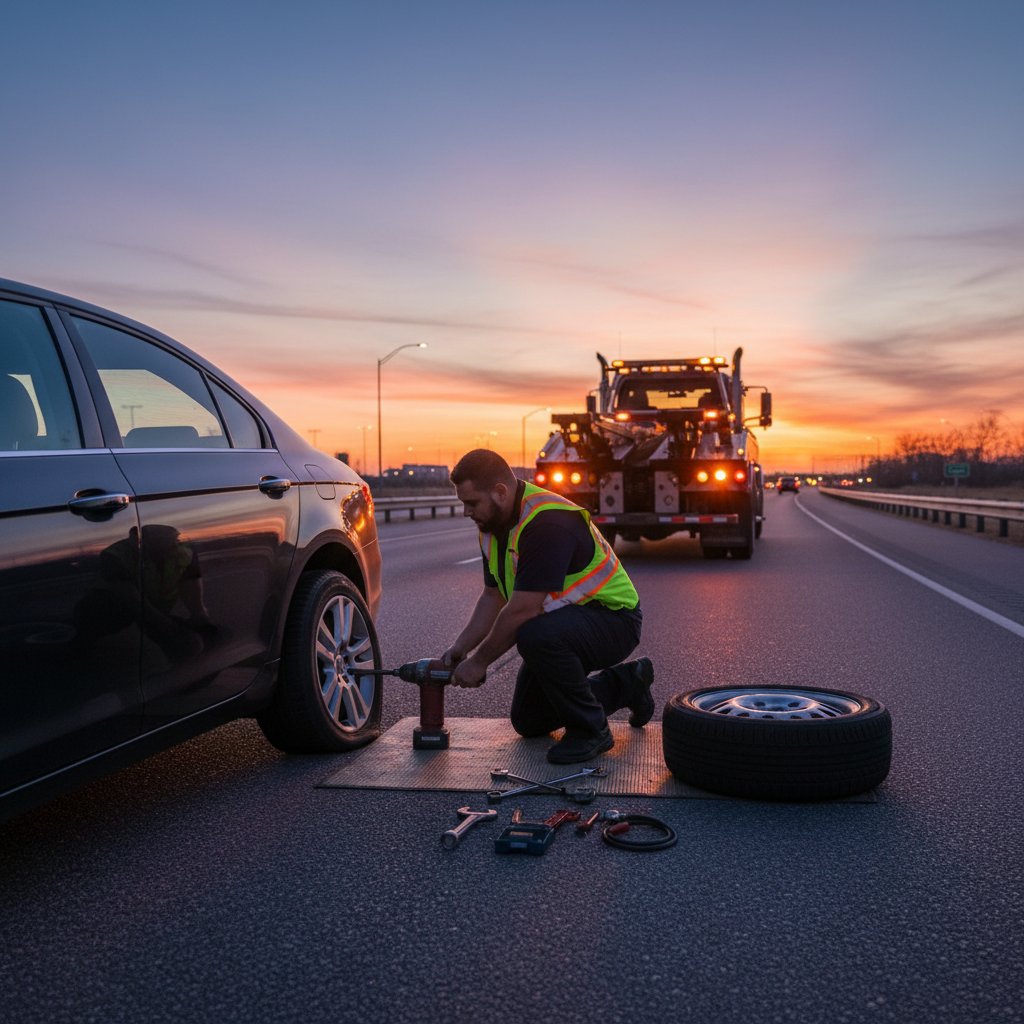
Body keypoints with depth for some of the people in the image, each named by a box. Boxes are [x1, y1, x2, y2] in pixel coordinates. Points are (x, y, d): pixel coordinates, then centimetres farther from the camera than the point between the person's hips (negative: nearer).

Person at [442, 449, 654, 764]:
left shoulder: (547, 522, -31)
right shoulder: (492, 524, 0)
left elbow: (522, 610, -31)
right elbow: (493, 596, 10)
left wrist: (479, 661, -20)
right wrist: (460, 647, -1)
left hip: (613, 618, -10)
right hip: (565, 622, 10)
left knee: (536, 636, -39)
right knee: (528, 722, 13)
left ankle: (590, 729, -16)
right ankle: (625, 683, 27)